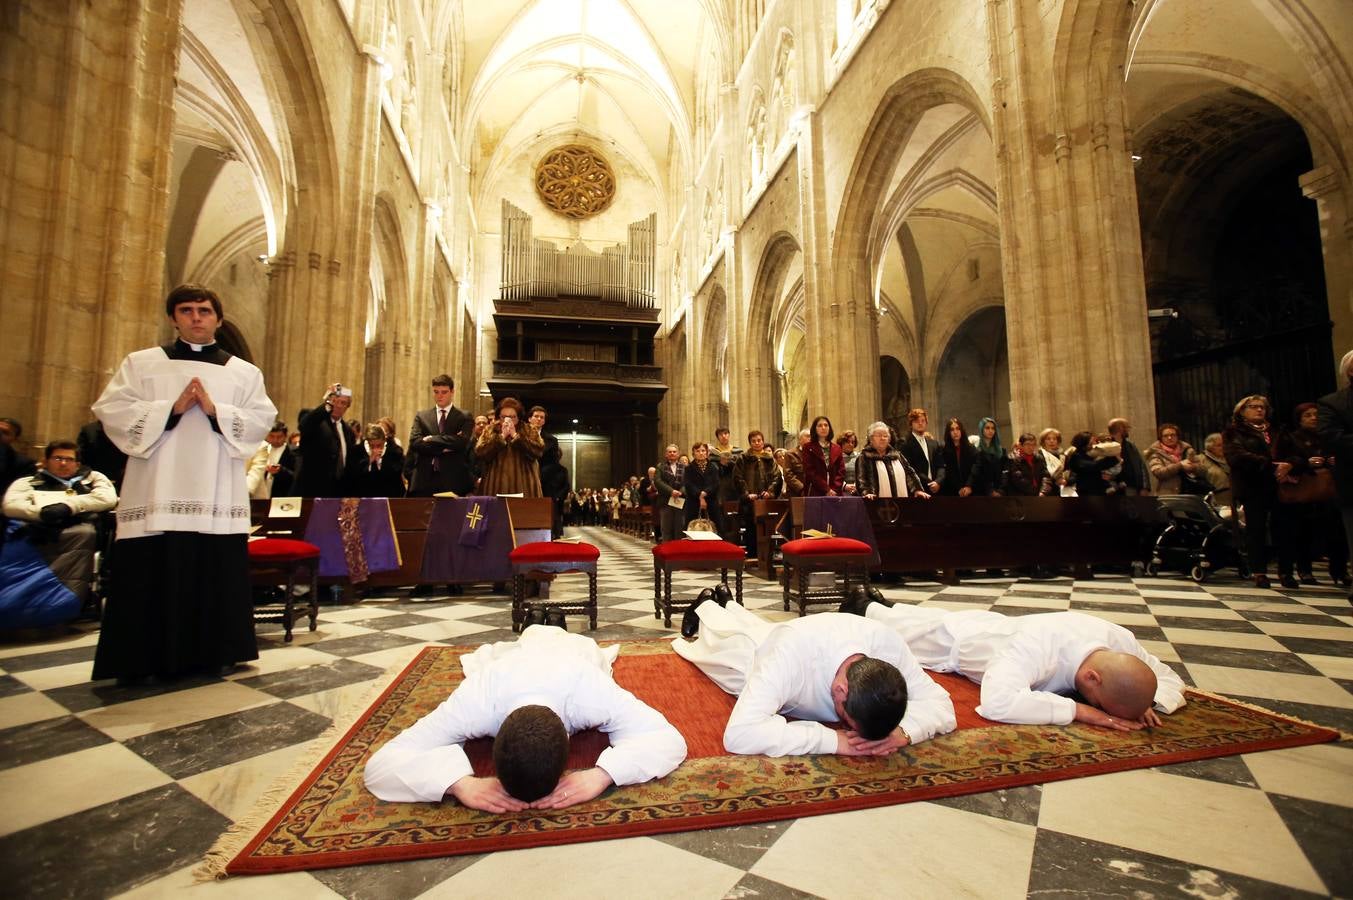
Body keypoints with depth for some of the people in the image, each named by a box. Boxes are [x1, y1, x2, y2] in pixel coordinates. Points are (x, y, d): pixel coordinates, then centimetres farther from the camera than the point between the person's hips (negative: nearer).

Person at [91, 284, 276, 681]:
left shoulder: (245, 373, 12)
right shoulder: (140, 363, 12)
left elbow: (262, 420, 1)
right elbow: (111, 410, 0)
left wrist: (215, 410, -12)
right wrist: (171, 409, -12)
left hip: (218, 496, 0)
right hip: (157, 495, 0)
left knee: (217, 577, 3)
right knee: (151, 578, 3)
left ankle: (214, 653, 14)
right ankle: (144, 658, 15)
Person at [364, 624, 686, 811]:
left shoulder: (591, 692, -50)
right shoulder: (476, 703, -49)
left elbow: (670, 739, -45)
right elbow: (381, 763, -45)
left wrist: (601, 775, -61)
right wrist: (460, 783, -61)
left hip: (574, 650, 0)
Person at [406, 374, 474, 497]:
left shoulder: (464, 417, 6)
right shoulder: (421, 416, 12)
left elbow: (461, 442, -10)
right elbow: (415, 442, -1)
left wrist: (431, 439, -7)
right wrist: (444, 448, -10)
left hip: (453, 482, -2)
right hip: (424, 480, 2)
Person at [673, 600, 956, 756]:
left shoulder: (889, 644, -42)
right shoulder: (792, 654, -54)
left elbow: (941, 704, -31)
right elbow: (739, 734, -58)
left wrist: (904, 731, -51)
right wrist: (833, 739, -59)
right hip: (752, 657, -3)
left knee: (757, 630, 39)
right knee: (722, 640, 34)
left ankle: (726, 606, 68)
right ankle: (705, 610, 64)